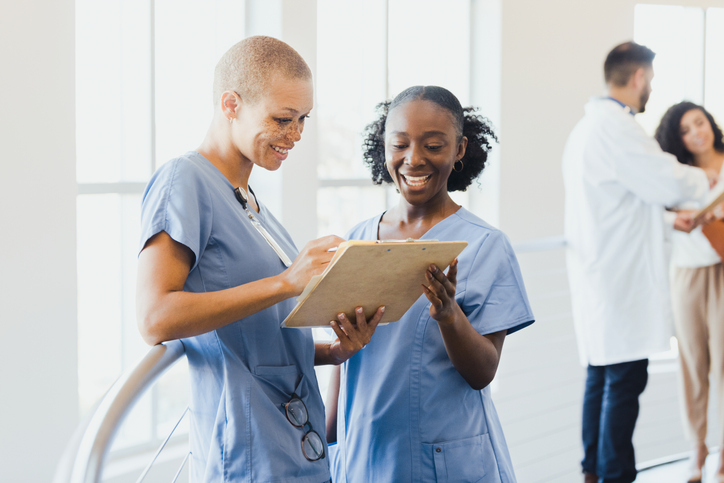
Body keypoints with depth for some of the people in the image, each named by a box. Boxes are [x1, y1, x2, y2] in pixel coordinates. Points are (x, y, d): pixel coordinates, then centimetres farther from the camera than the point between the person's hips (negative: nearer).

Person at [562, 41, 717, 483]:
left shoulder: (590, 125, 17)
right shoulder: (615, 126, -17)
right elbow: (670, 181, -18)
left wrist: (669, 221, 21)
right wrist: (706, 179, 2)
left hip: (599, 274, 11)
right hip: (622, 278, -11)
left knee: (602, 375, 16)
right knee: (625, 379, -5)